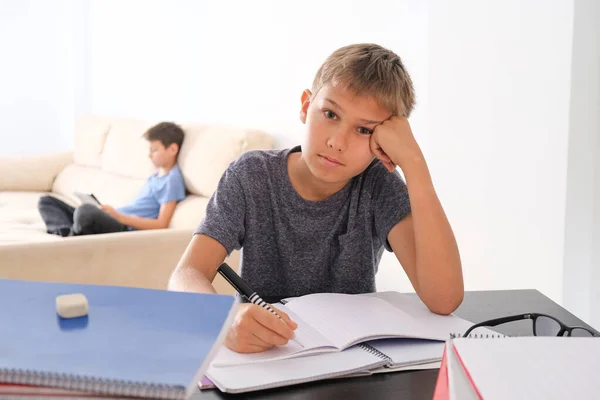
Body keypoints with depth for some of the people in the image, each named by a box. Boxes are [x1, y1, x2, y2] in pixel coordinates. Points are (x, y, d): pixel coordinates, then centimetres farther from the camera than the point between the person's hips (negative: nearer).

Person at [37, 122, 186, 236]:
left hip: (124, 229, -11)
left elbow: (161, 224, -14)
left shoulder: (172, 180, -6)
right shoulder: (156, 176, 24)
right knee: (46, 201, 10)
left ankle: (76, 235, -13)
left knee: (86, 210, -43)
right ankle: (69, 232, -19)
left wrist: (120, 217, -17)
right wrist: (114, 212, 9)